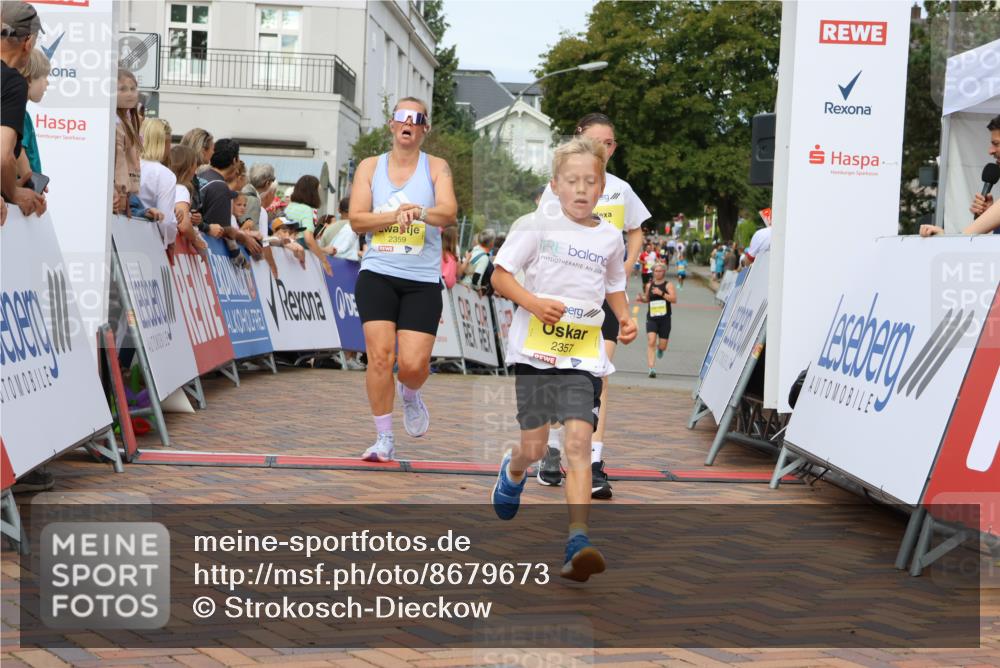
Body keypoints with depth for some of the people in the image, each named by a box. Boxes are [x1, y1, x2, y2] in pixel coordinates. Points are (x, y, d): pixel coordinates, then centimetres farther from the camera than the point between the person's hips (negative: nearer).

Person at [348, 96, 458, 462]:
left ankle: (410, 394, 29)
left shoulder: (436, 168, 4)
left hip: (423, 280, -1)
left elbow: (449, 212, -14)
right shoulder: (370, 166, 8)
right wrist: (395, 215, -16)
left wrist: (421, 213, -34)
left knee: (414, 363, -9)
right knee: (380, 355, -11)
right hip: (378, 273, 1)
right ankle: (384, 438, 4)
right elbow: (356, 218, -2)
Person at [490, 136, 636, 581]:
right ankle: (512, 470, 45)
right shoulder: (537, 225, -3)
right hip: (535, 350, -1)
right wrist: (534, 302, -19)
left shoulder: (610, 237, 7)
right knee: (534, 447, 5)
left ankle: (577, 543, -18)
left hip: (583, 355, 1)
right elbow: (500, 275, -2)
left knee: (579, 440, -14)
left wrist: (624, 318, 4)